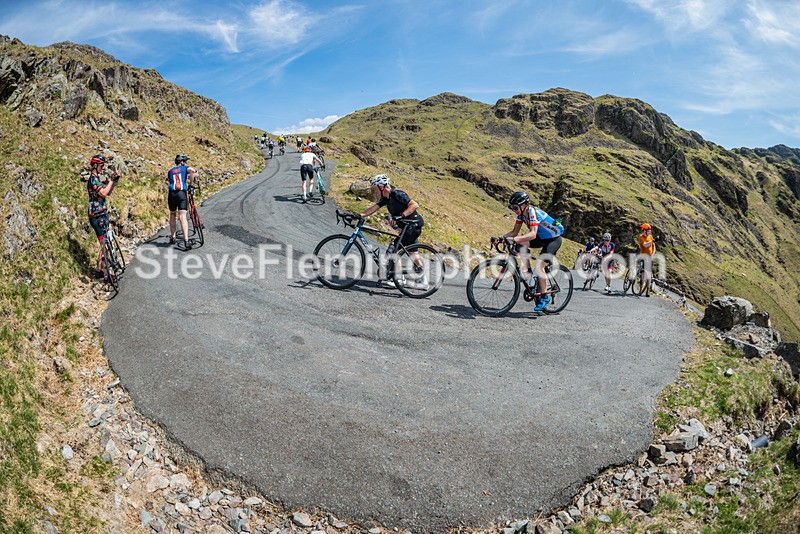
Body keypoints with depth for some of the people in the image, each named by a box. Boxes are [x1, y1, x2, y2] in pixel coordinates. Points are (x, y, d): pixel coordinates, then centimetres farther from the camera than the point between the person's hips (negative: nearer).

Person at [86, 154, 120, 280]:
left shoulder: (98, 178, 16)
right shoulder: (93, 179, -14)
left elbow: (109, 193, 14)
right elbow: (104, 193, -24)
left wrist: (115, 180, 4)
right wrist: (112, 179, -18)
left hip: (102, 215, 10)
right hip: (97, 217, -10)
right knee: (104, 245, -8)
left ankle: (99, 270, 22)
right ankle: (105, 273, -4)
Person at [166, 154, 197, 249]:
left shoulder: (170, 171, 22)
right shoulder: (185, 168, 11)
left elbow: (169, 181, 20)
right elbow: (192, 170, -10)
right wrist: (190, 183, -2)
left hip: (172, 194, 3)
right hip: (182, 194, -3)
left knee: (172, 215, 21)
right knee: (183, 218, -10)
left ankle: (172, 238, 26)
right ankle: (186, 241, -21)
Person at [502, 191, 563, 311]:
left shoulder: (533, 212, -29)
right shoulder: (521, 213, -5)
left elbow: (533, 234, -42)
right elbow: (514, 232, -3)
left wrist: (515, 239, -54)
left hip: (554, 239, -8)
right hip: (542, 237, 8)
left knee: (538, 265, -20)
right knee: (520, 243, -17)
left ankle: (544, 296, -6)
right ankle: (527, 270, -6)